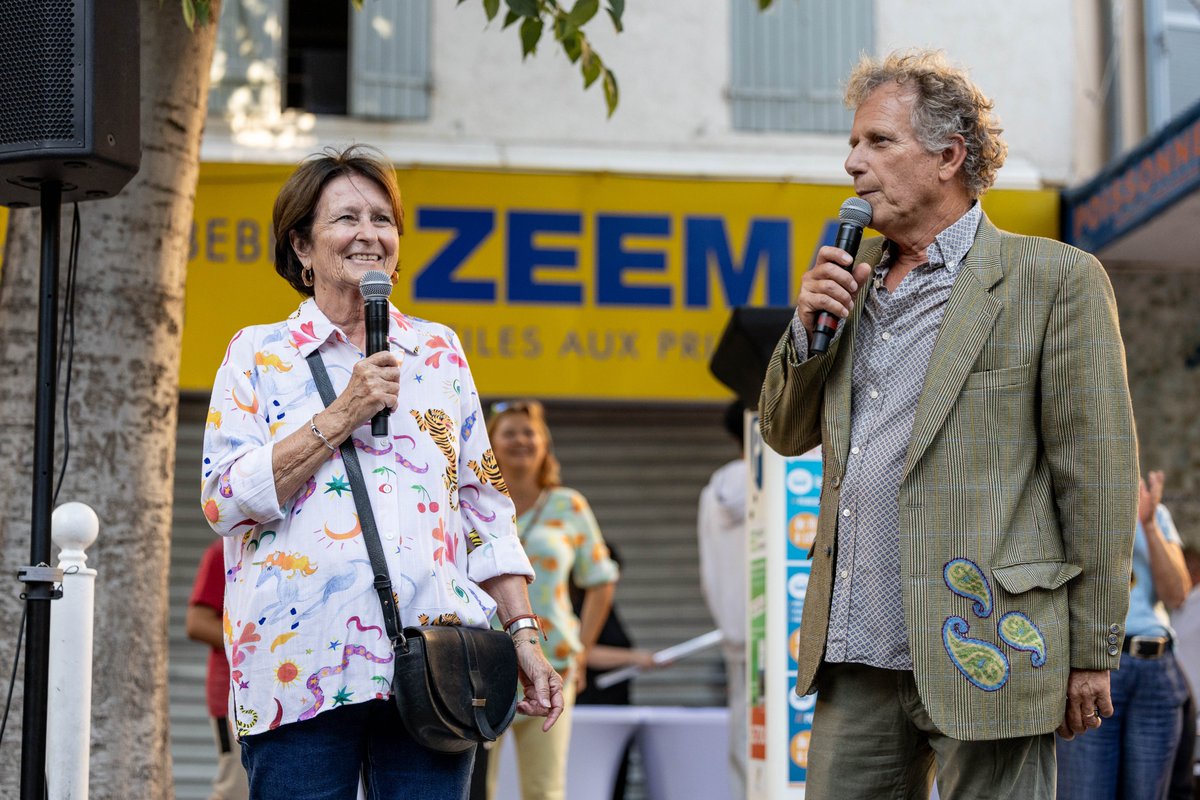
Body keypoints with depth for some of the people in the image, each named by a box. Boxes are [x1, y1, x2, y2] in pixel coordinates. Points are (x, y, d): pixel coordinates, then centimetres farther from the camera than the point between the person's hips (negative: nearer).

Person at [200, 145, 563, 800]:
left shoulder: (439, 352, 18)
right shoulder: (258, 354, 10)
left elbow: (486, 508, 18)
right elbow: (224, 500, -3)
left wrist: (523, 632, 8)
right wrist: (341, 417, -8)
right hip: (304, 666, -2)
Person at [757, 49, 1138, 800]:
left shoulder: (1055, 280, -3)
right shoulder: (853, 279, 17)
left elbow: (1099, 473, -5)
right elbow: (788, 434, 20)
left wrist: (1093, 653, -7)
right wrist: (809, 328, 1)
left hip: (983, 650, -6)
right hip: (855, 654, 6)